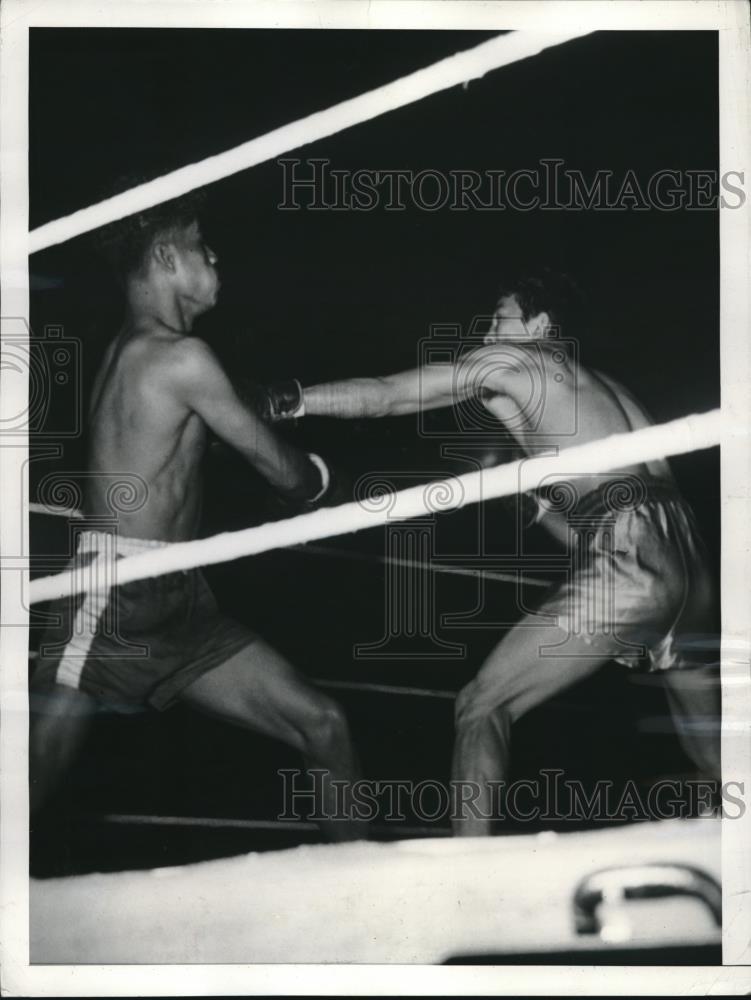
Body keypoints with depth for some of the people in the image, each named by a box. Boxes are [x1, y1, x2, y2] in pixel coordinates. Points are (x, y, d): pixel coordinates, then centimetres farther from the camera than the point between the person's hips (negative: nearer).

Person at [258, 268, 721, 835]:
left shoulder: (509, 360, 9)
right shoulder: (600, 386, 30)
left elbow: (384, 397, 10)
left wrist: (291, 401, 16)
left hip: (633, 564, -8)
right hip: (687, 557, 8)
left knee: (483, 707, -1)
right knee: (706, 734, 24)